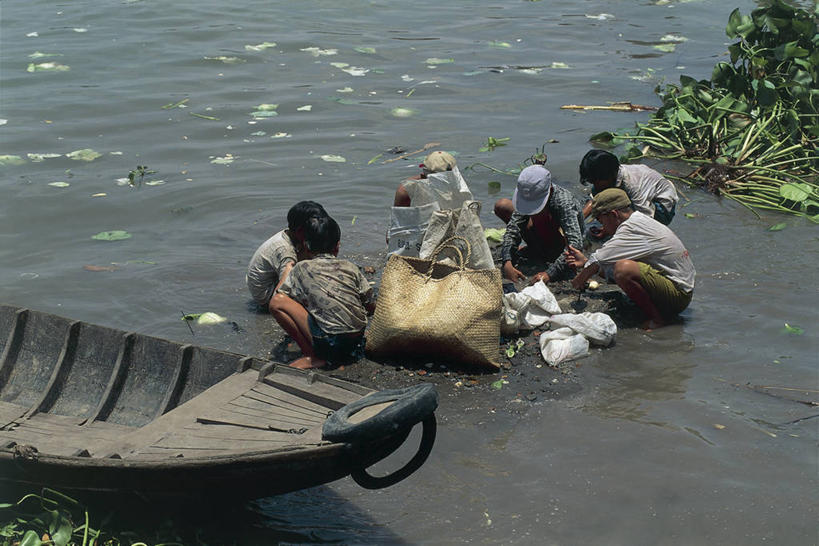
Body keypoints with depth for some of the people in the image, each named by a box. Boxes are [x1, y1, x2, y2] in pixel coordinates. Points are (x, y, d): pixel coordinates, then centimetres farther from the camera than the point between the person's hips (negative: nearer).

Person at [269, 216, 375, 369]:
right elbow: (371, 308, 13)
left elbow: (277, 299, 8)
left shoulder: (302, 268, 1)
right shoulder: (350, 267, 9)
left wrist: (287, 272, 26)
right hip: (357, 343, 6)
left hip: (329, 346, -6)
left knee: (277, 302, -2)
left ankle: (313, 357, -3)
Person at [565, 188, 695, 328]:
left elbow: (598, 260, -14)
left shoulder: (631, 229, -18)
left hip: (678, 294, -10)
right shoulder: (641, 220, 12)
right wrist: (586, 261, 21)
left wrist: (580, 280, 2)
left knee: (624, 269, -28)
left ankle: (657, 318, -12)